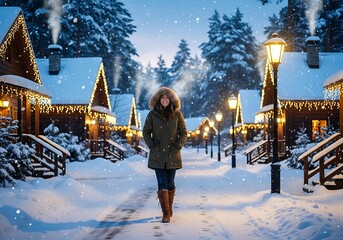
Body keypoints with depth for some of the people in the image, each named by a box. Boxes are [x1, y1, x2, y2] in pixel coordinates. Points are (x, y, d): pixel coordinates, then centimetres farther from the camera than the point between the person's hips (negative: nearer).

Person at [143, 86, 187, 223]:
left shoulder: (177, 114, 3)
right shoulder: (152, 114, 3)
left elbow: (183, 133, 6)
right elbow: (146, 132, 7)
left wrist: (178, 146, -6)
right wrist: (151, 145, -5)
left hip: (172, 155, 1)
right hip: (158, 154, -1)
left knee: (170, 183, 7)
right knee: (162, 184, -6)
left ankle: (169, 210, 24)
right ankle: (166, 214, -3)